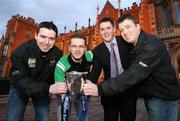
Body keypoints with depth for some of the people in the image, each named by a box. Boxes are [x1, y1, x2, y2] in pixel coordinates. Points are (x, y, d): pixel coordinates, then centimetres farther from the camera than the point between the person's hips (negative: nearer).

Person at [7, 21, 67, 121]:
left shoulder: (58, 54, -19)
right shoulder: (21, 51, -28)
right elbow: (20, 80, -34)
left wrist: (61, 89, -31)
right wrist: (48, 88, -46)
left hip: (42, 89, 2)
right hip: (20, 88, -1)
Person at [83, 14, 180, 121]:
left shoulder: (152, 46, -26)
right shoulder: (136, 45, 3)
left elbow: (133, 75, -34)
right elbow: (132, 72, 3)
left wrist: (100, 89, -36)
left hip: (162, 98, -8)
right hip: (151, 96, 8)